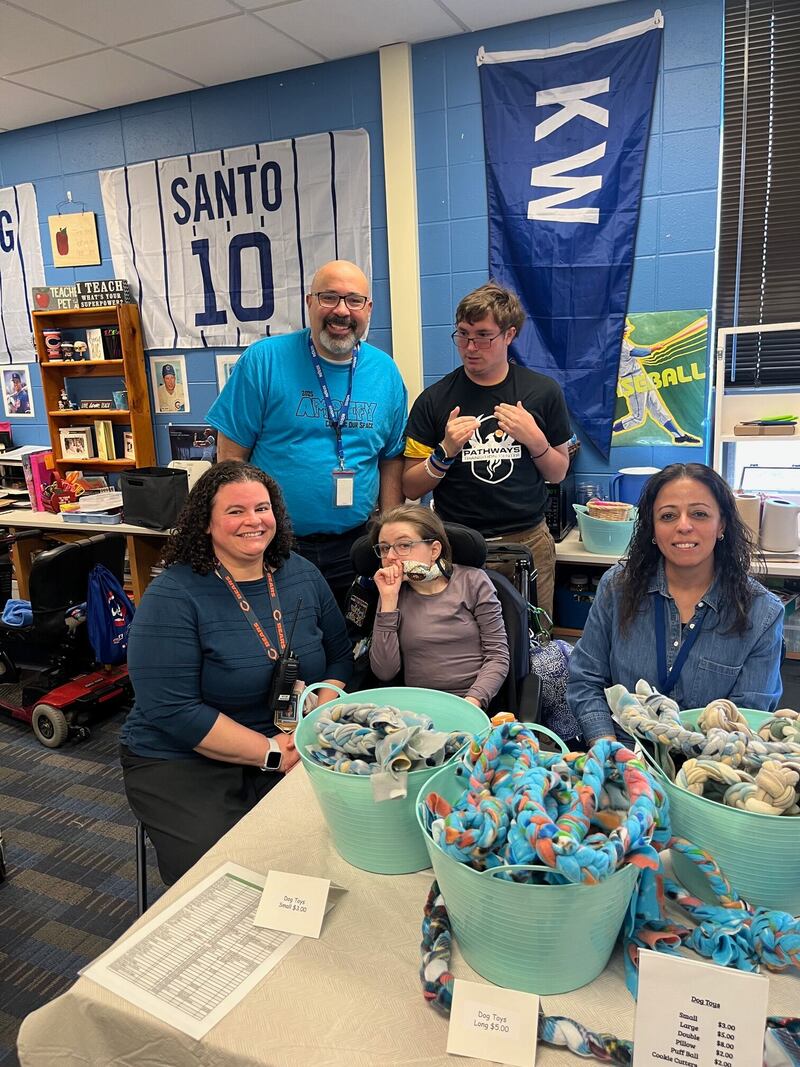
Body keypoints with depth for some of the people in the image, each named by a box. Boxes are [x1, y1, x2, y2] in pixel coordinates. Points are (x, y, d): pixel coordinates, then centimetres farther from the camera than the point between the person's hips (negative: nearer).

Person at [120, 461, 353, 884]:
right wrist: (271, 752, -19)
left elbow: (339, 657, 9)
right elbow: (172, 710, -18)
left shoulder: (302, 575, 3)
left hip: (290, 750, 4)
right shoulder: (173, 595, -13)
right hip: (183, 763, -4)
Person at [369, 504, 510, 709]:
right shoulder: (395, 593, 7)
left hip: (475, 704, -1)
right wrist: (389, 600, -8)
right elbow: (384, 672, -3)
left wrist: (472, 702, -15)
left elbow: (498, 655, 1)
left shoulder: (473, 581, 3)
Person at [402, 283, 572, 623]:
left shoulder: (543, 392, 1)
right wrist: (446, 451, -16)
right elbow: (410, 488, 0)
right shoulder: (434, 400, -2)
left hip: (528, 542, 1)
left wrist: (535, 440, -9)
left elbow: (558, 473, 9)